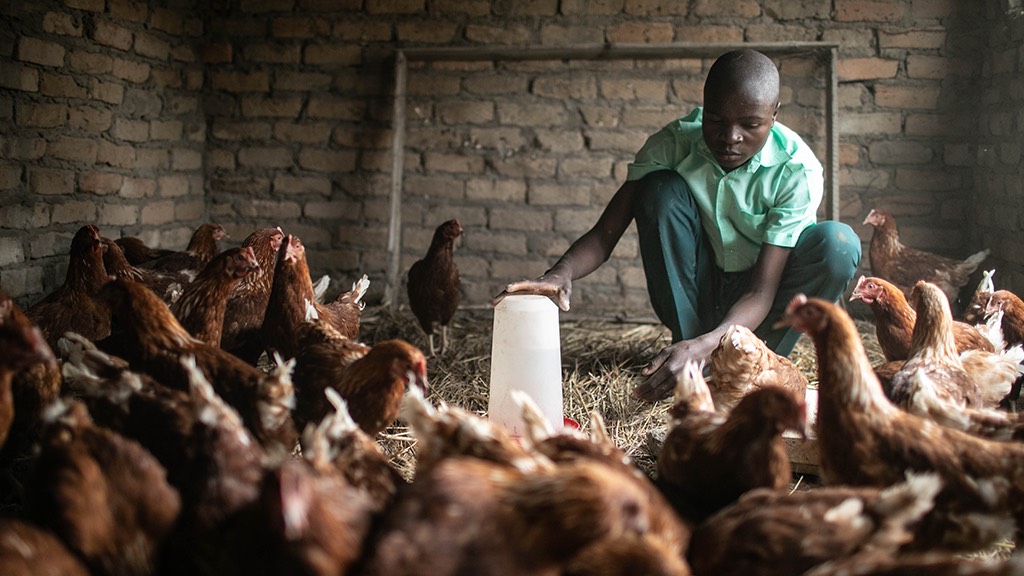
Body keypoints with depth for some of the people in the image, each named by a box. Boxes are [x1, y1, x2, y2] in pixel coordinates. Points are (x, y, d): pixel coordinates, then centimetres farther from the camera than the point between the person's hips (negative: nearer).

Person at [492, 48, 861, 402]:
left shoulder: (798, 171, -24)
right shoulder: (675, 144, -19)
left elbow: (762, 291, -30)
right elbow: (604, 234, -21)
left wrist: (703, 346, -49)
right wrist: (560, 274, -45)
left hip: (754, 306, -1)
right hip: (695, 293, 1)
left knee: (837, 243, -29)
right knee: (661, 191, -26)